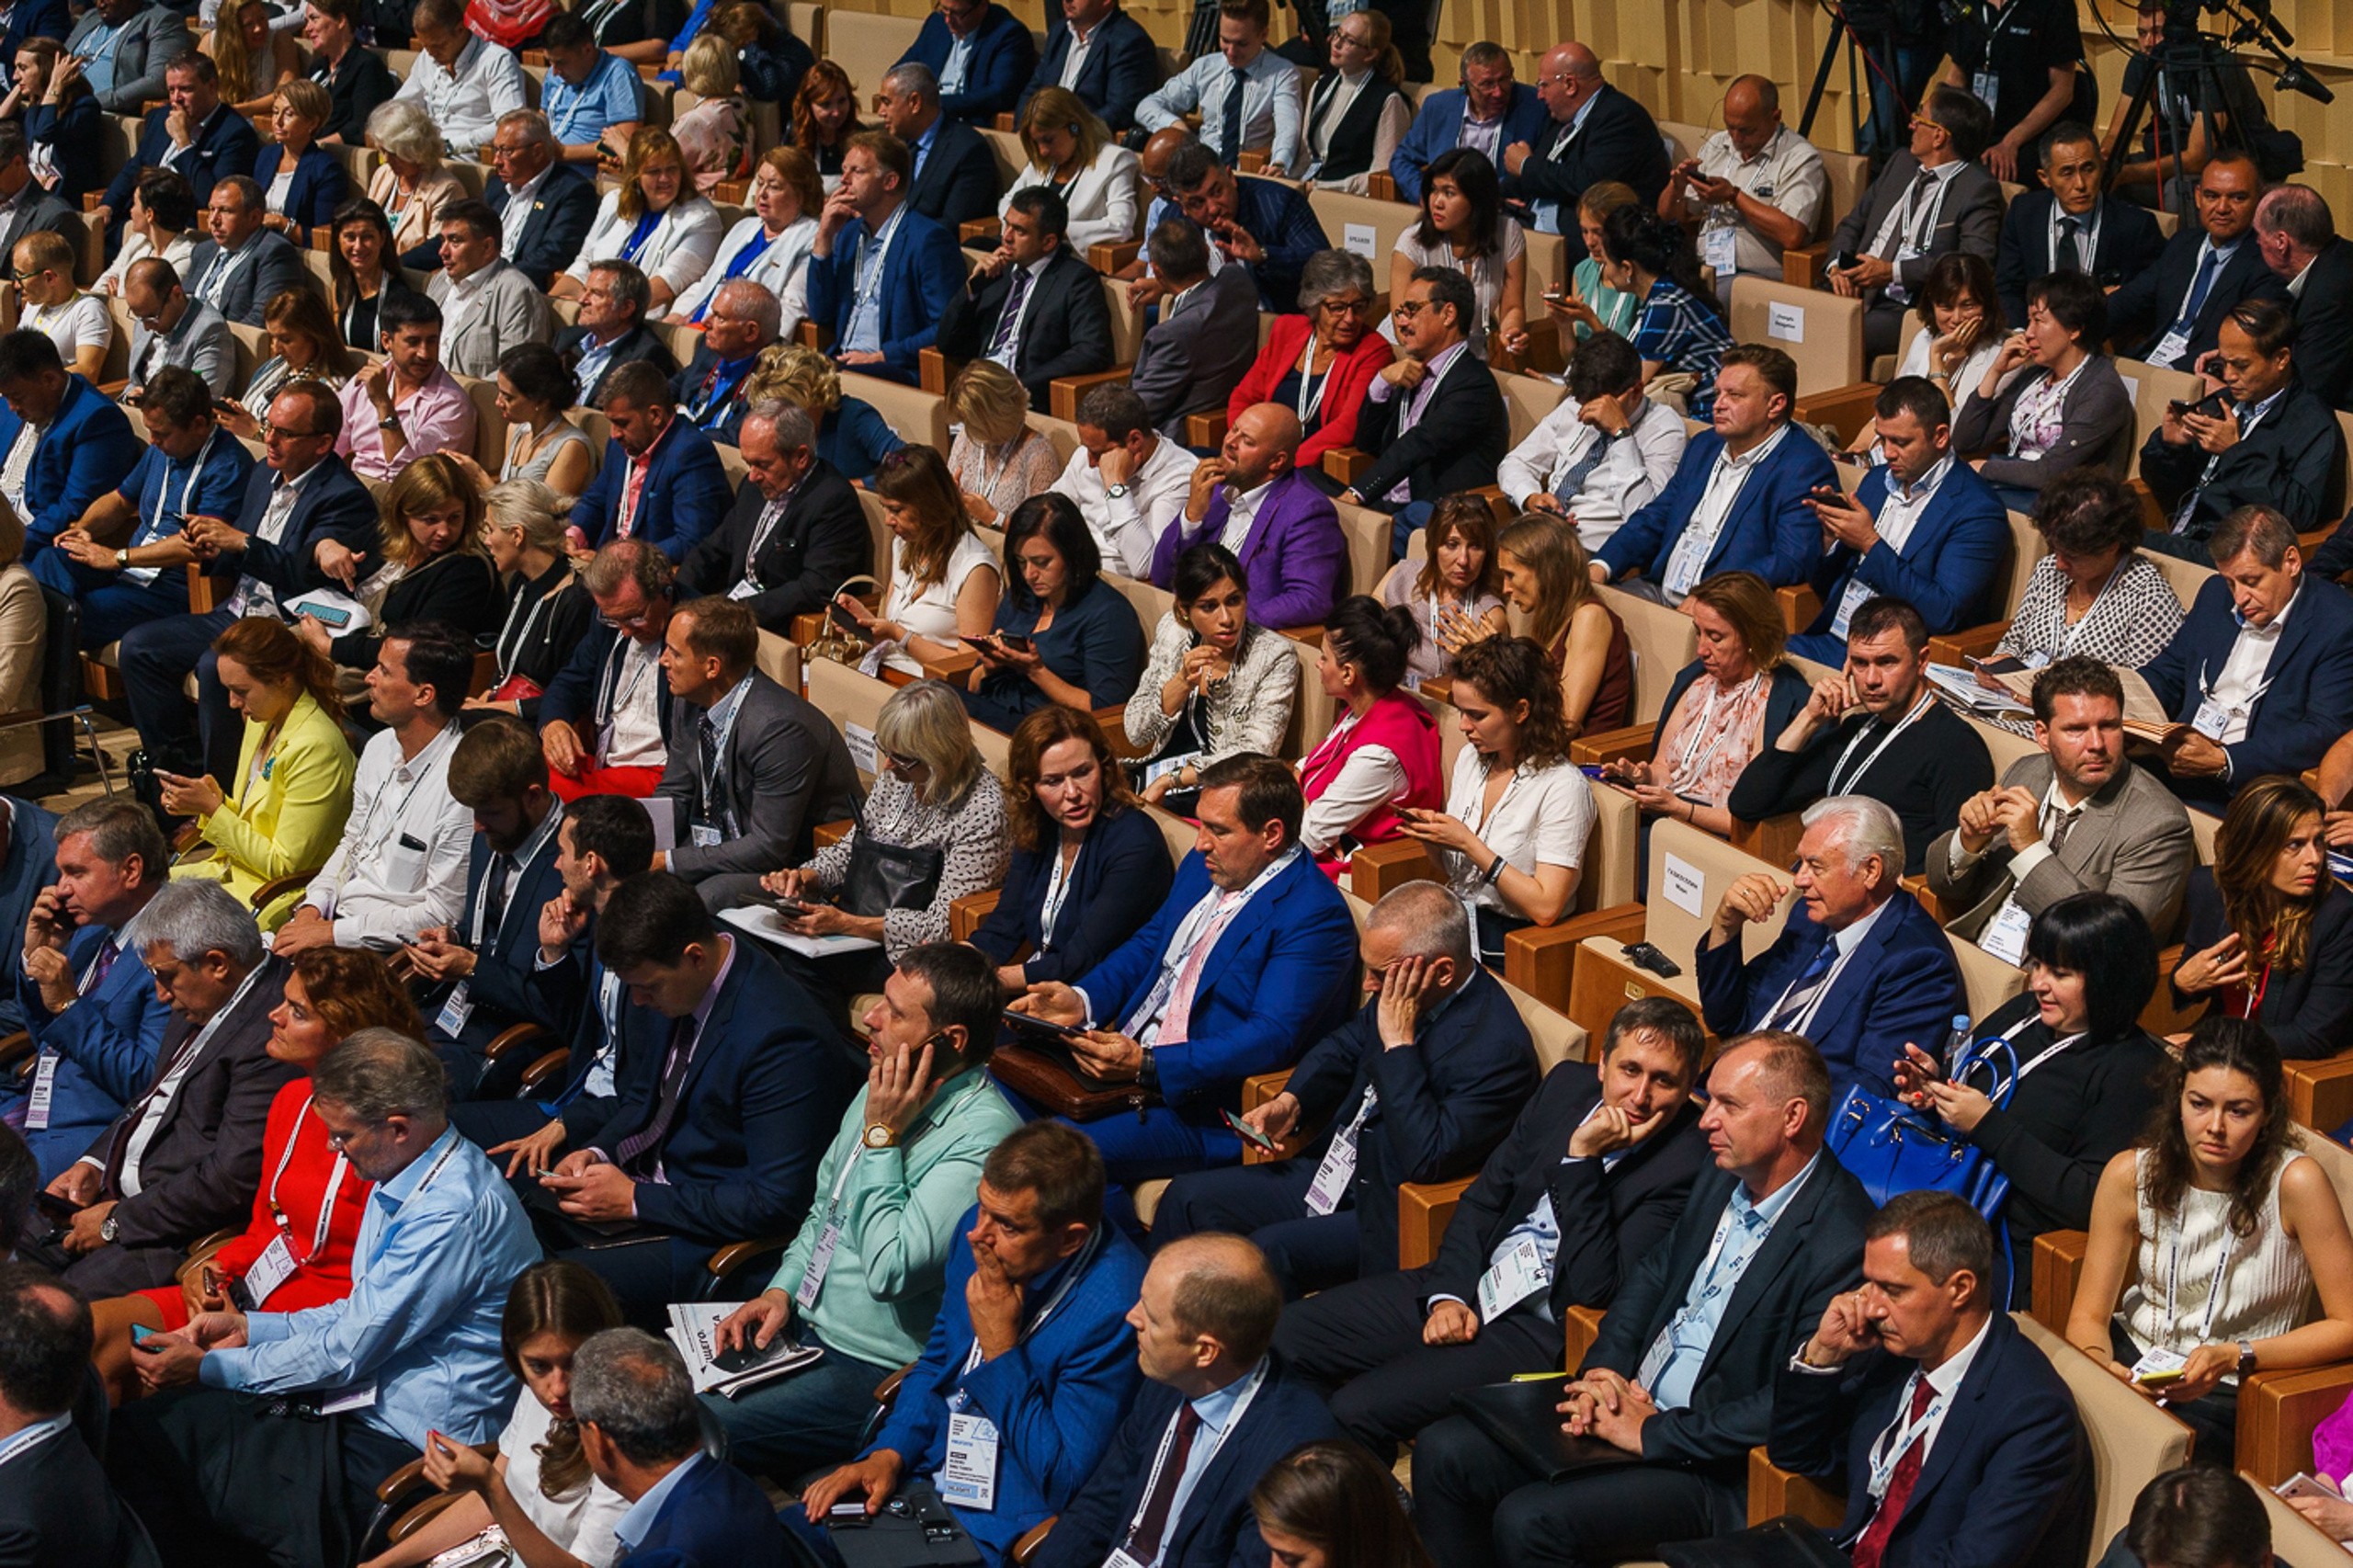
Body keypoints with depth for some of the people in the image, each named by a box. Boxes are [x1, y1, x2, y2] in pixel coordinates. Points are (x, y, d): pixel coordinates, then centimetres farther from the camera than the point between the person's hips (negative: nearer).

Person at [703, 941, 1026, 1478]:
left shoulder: (982, 1138, -23)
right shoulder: (884, 1088, 7)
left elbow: (890, 1271, -28)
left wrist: (882, 1136, -22)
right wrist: (782, 1290, 5)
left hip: (870, 1373, -9)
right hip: (802, 1328, 9)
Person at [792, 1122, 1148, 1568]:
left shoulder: (1113, 1309, -26)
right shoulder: (979, 1229, -2)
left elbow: (1061, 1484, -21)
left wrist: (1000, 1349, -23)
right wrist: (889, 1453, -1)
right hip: (925, 1475, 7)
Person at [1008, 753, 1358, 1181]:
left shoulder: (1314, 915, -16)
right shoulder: (1203, 866, 12)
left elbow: (1272, 1038, -24)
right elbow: (1147, 945, 22)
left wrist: (1148, 1065, -31)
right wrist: (1081, 1000, 1)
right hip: (1126, 1062, 9)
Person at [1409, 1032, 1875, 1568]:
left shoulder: (1842, 1245, -21)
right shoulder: (1721, 1183, 8)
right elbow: (1652, 1272, 20)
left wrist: (1654, 1433, -20)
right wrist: (1603, 1367, 0)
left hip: (1709, 1467, -9)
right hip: (1625, 1399, 9)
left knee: (1527, 1521, -26)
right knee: (1442, 1452, -4)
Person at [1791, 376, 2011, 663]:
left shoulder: (1978, 510, -8)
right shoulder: (1878, 479, 15)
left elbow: (1943, 615, -18)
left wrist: (1870, 544, -16)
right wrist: (1830, 537, -3)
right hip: (1829, 640, 7)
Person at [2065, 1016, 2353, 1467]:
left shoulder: (2295, 1183, -17)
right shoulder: (2131, 1175, -6)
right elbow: (2089, 1315, 0)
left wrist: (2235, 1358, -22)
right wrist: (2099, 1366, -23)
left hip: (2230, 1395, -4)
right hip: (2135, 1358, 4)